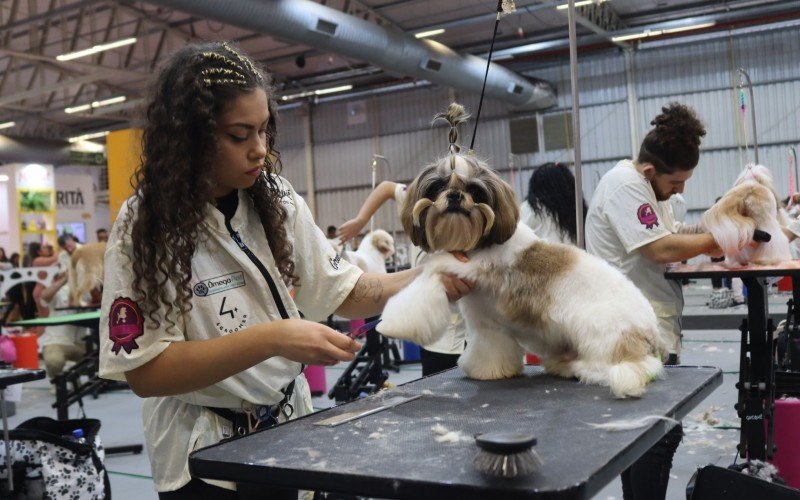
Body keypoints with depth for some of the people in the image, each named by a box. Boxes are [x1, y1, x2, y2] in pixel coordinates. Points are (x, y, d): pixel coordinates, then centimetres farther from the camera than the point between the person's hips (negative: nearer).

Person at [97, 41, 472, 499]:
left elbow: (344, 291, -1)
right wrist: (271, 340, -31)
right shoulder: (145, 226, -16)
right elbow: (145, 371, -22)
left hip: (285, 430, 5)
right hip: (205, 453, -4)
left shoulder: (277, 202, -3)